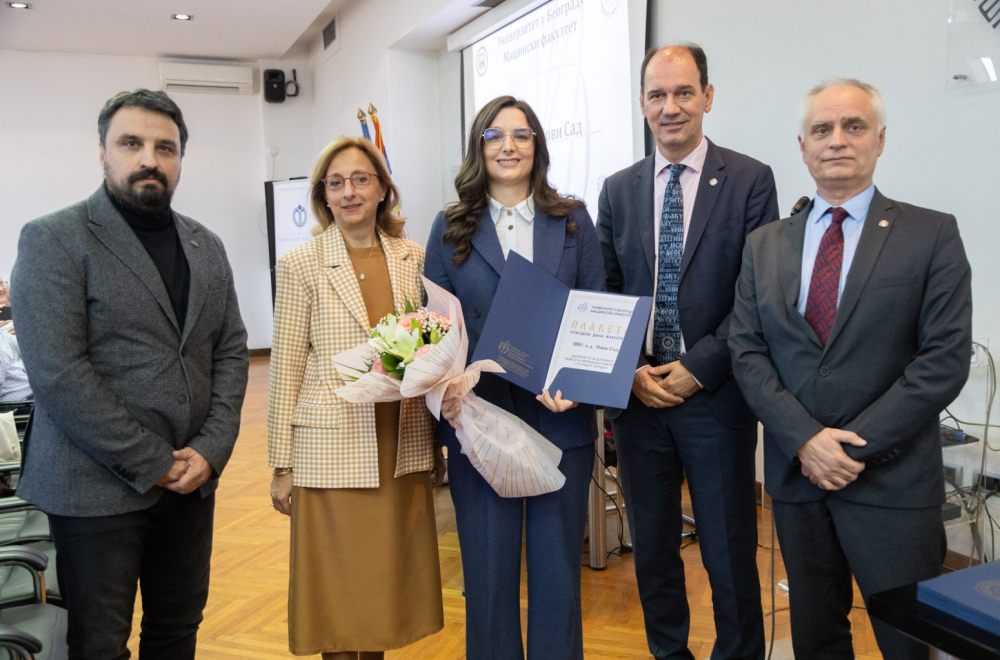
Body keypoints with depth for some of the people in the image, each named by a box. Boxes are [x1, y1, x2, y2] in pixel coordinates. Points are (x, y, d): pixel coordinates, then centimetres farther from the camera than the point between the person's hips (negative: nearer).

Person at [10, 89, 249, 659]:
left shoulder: (207, 246, 10)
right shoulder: (53, 240, -7)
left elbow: (232, 350, 9)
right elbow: (57, 373, -15)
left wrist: (211, 450, -5)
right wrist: (153, 464, -14)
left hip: (192, 481, 5)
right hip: (100, 487, -5)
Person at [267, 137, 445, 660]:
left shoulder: (414, 259, 6)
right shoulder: (300, 265, -3)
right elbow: (285, 368, -3)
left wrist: (438, 442, 11)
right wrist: (282, 465, -5)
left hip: (403, 447, 3)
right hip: (330, 449, -3)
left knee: (390, 573, 14)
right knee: (336, 583, 7)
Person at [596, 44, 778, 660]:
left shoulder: (750, 181, -2)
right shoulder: (618, 189, 9)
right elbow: (604, 293, 9)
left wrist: (696, 368, -13)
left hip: (716, 396, -3)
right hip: (638, 395, 4)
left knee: (730, 556, 7)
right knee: (652, 547, 16)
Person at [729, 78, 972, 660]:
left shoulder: (932, 235, -2)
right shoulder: (765, 245, 8)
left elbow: (945, 360, -9)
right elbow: (747, 352, 2)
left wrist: (855, 446, -14)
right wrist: (805, 439, -11)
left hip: (892, 482, -3)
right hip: (795, 476, 3)